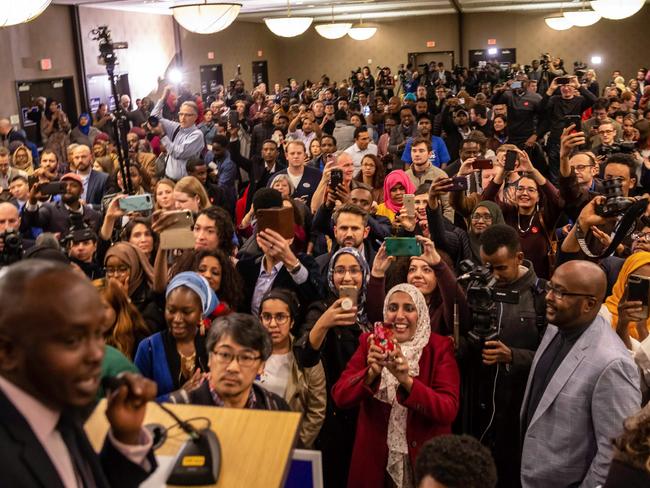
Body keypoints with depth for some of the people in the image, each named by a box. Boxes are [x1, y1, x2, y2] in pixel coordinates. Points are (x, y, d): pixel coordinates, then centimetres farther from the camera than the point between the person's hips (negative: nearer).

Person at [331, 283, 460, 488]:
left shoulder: (439, 347, -8)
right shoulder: (370, 343, -3)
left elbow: (449, 410, -19)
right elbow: (339, 397, -12)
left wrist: (407, 380, -34)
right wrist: (371, 373, -30)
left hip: (425, 459, -1)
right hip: (375, 458, 2)